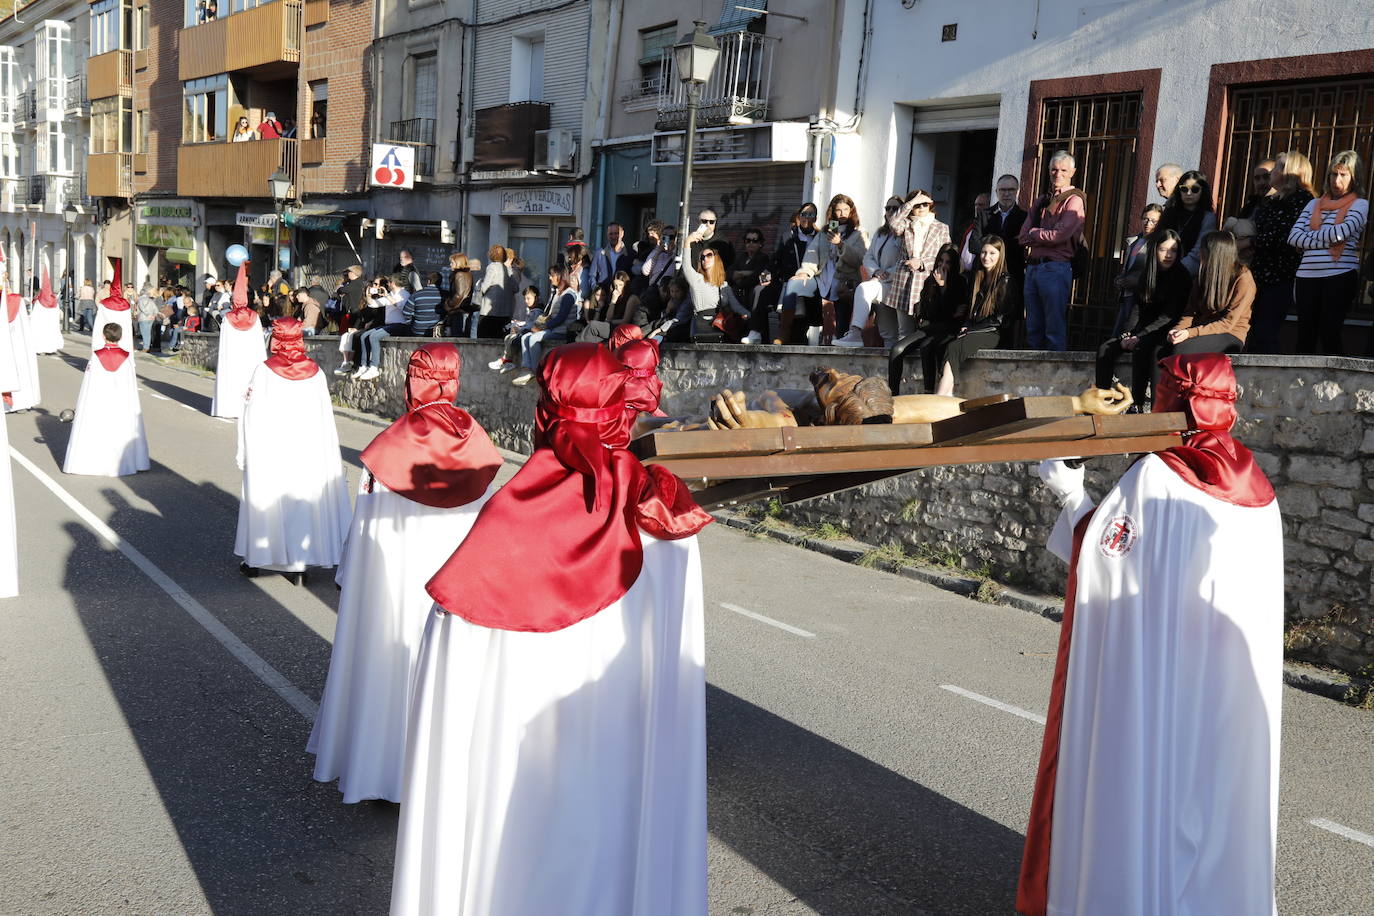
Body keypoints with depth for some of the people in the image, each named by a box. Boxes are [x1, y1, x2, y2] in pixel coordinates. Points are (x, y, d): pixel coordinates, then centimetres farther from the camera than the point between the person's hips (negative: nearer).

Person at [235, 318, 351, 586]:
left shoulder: (264, 370, -8)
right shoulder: (315, 371, -3)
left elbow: (253, 415, -7)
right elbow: (326, 416, -1)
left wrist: (245, 454, 2)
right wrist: (329, 457, 8)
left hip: (270, 452, -1)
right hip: (307, 451, 1)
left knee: (266, 500, 11)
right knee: (304, 498, 7)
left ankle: (255, 559, 22)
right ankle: (298, 564, 8)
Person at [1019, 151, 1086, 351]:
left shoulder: (1074, 200, -1)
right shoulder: (1042, 201, 20)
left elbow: (1059, 235, -13)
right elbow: (1023, 236, 10)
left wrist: (1034, 233, 2)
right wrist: (1044, 236, -5)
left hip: (1055, 268, -7)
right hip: (1032, 266, 7)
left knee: (1055, 329, -7)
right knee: (1033, 329, 8)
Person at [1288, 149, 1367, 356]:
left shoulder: (1360, 204, 7)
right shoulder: (1314, 204, 18)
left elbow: (1343, 231, -12)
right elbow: (1293, 237, 5)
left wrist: (1308, 238, -2)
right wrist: (1327, 240, -7)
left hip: (1340, 275, -4)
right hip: (1308, 276, 4)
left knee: (1329, 331, -9)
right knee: (1305, 333, 1)